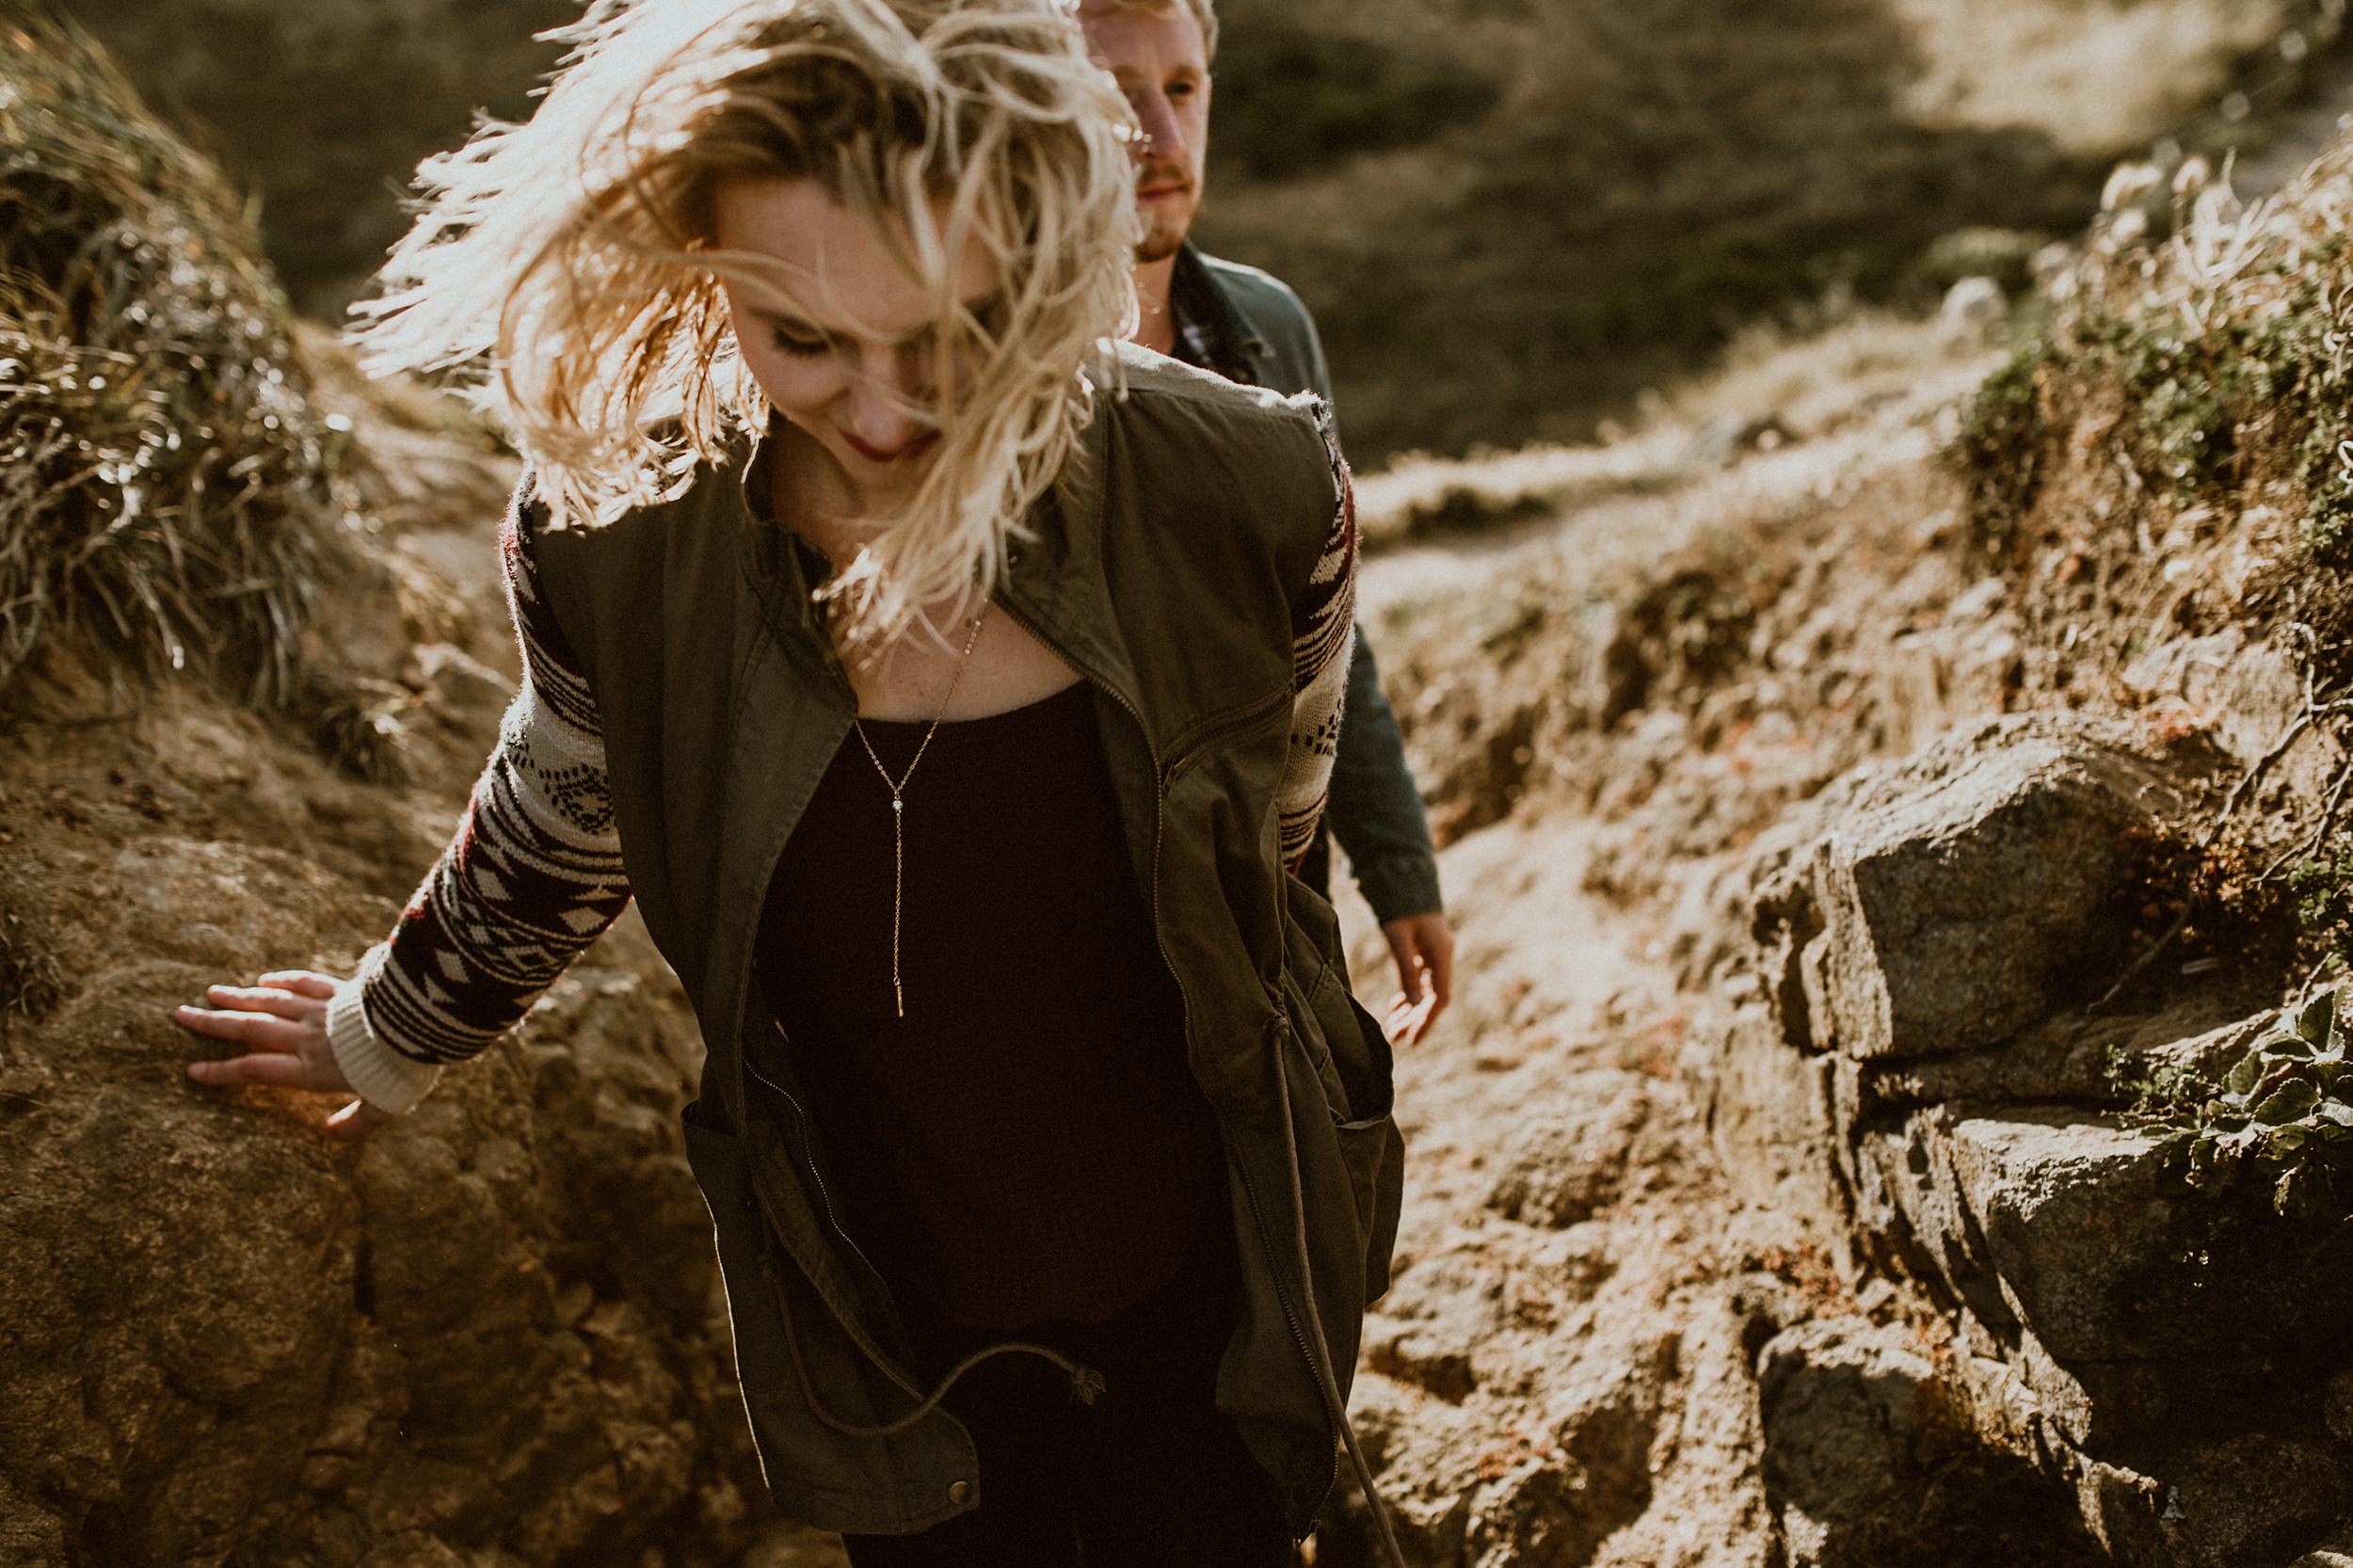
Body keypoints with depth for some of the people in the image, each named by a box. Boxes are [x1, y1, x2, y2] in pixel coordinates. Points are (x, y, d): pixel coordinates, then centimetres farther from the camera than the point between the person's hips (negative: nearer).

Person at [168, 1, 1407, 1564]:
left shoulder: (1242, 494, -21)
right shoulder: (611, 547, -18)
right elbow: (548, 841, 5)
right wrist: (384, 1037, 21)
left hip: (1209, 1309, 0)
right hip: (892, 1340, 1)